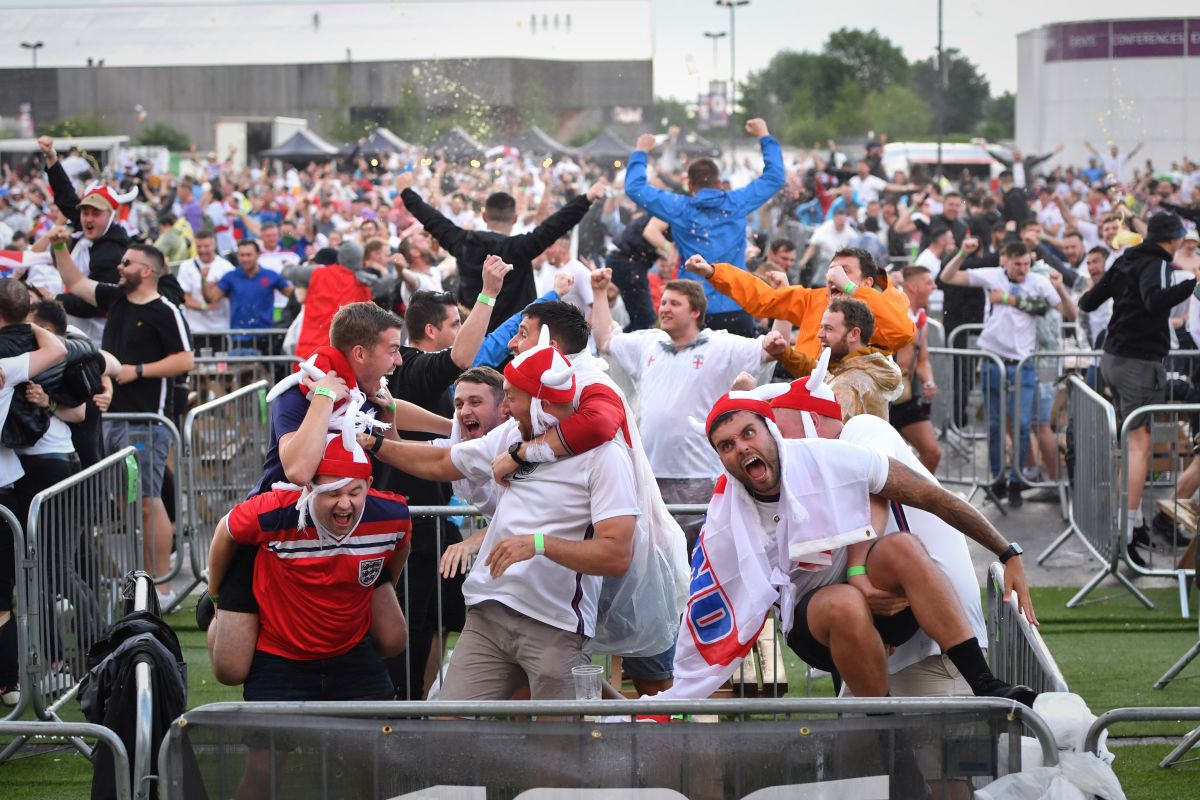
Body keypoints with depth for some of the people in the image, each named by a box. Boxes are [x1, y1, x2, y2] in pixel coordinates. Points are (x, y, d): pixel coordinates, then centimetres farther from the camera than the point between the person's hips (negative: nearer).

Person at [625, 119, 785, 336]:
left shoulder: (680, 209, -2)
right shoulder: (736, 204, 2)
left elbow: (635, 188, 6)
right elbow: (775, 177, 16)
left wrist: (641, 152, 20)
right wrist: (764, 137, 27)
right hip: (737, 309, 1)